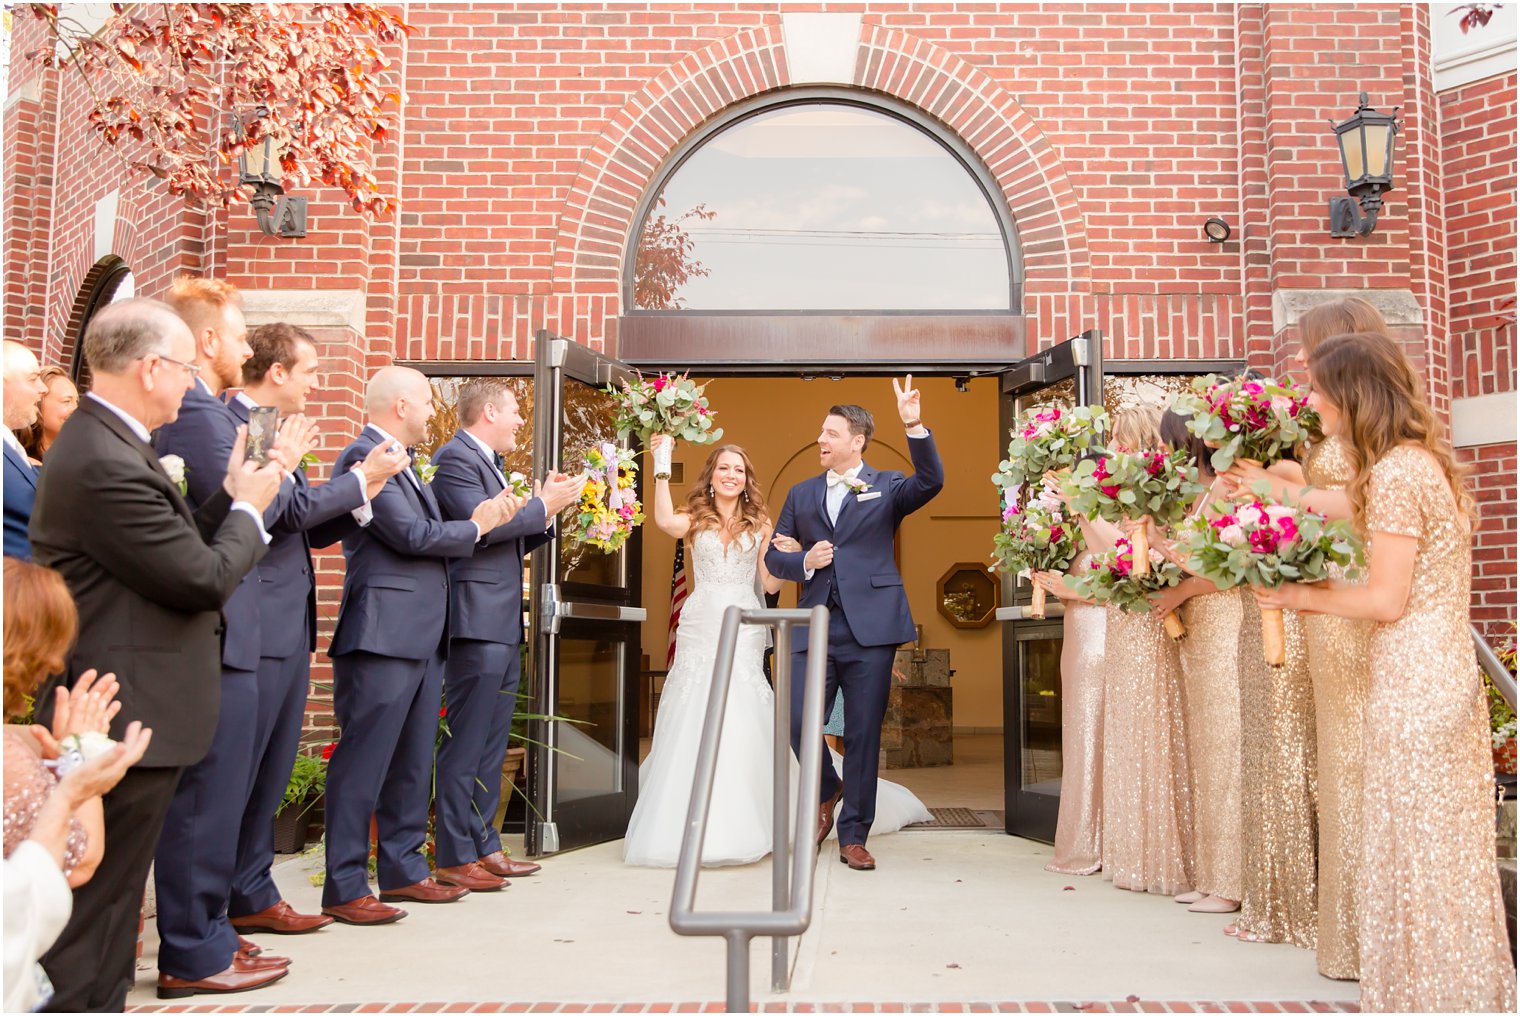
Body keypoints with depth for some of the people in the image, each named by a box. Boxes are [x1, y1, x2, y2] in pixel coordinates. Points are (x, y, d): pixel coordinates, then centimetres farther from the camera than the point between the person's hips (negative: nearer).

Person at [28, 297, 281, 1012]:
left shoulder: (103, 442, 9)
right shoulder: (107, 463, -24)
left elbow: (174, 550, 10)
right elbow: (205, 578, -20)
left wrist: (228, 496, 4)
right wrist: (247, 508, -5)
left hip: (117, 713, 11)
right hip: (131, 717, -11)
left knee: (107, 898, 21)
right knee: (95, 909, 2)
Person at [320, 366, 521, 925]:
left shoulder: (408, 463, 19)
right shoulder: (364, 456, -12)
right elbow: (412, 535, -17)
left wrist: (483, 520, 2)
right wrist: (476, 526, -3)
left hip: (423, 636, 10)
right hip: (384, 633, -10)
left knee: (412, 760, 15)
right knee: (363, 762, -3)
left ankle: (403, 869, 26)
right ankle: (344, 889, 5)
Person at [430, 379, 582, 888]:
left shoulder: (491, 463, 20)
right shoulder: (456, 459, -8)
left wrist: (552, 508, 10)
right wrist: (543, 503, -11)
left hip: (504, 626, 10)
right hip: (476, 622, -10)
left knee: (491, 746, 13)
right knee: (465, 745, -5)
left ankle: (484, 847, 21)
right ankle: (454, 858, 2)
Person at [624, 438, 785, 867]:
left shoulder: (759, 524, 10)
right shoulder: (695, 519, 7)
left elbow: (770, 583, 7)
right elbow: (664, 521, -18)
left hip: (744, 629, 1)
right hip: (700, 627, 0)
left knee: (742, 728, -3)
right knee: (692, 728, -2)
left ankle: (737, 827, 8)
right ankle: (689, 827, 8)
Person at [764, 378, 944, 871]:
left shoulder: (887, 486, 7)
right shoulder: (801, 494, 16)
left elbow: (931, 482, -13)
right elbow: (773, 555, 17)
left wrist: (915, 426, -24)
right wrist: (803, 563, -3)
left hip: (871, 627, -2)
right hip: (815, 627, 3)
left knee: (863, 734, 2)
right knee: (797, 723, -5)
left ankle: (854, 836, 15)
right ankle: (826, 790, 27)